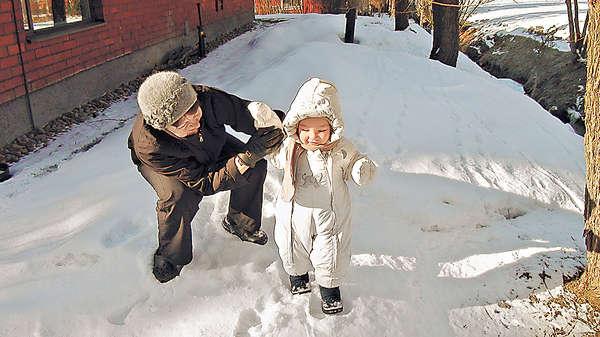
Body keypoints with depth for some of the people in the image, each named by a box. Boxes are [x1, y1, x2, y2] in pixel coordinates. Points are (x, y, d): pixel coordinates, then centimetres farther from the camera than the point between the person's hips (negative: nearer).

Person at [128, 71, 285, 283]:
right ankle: (170, 256, -2)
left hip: (211, 143, 4)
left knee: (256, 167, -11)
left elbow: (244, 111, -23)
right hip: (161, 163, -3)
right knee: (180, 197, -32)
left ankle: (238, 222, 16)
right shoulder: (149, 148, -43)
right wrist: (243, 161, -52)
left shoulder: (207, 99, -41)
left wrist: (273, 127, -43)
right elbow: (203, 183, -39)